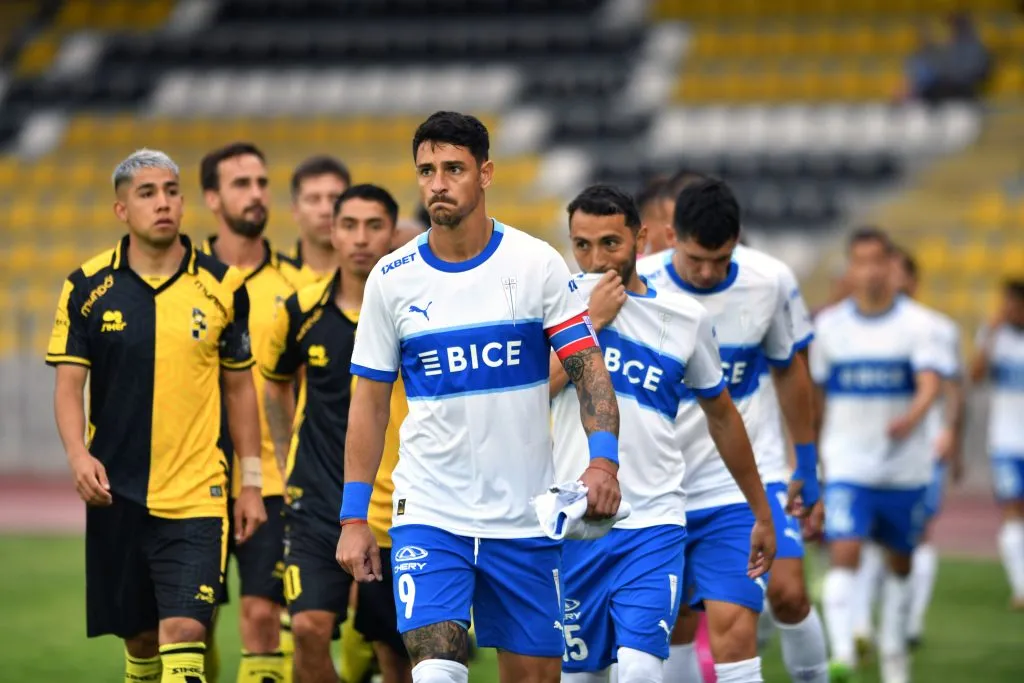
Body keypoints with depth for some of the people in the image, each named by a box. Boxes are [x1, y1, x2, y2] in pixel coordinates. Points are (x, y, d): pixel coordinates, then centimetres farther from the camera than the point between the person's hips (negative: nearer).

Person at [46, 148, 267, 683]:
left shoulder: (222, 287, 2)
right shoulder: (87, 288, 0)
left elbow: (239, 387, 9)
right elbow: (68, 385, 0)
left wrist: (251, 481, 8)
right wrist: (78, 455, -18)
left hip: (196, 495, -1)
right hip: (116, 494, 1)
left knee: (184, 632, -15)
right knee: (138, 637, 10)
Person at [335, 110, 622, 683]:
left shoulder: (537, 264, -3)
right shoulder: (391, 280, 1)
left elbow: (588, 368, -3)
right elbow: (370, 402, 7)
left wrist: (603, 459, -20)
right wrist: (353, 516, 3)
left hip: (525, 518, 0)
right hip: (428, 513, 0)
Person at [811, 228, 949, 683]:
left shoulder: (916, 323, -4)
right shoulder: (830, 325, 3)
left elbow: (930, 381, -19)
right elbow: (815, 394, 13)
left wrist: (913, 415, -40)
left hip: (904, 465, 0)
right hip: (848, 463, 0)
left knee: (900, 560, 13)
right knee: (844, 553, -18)